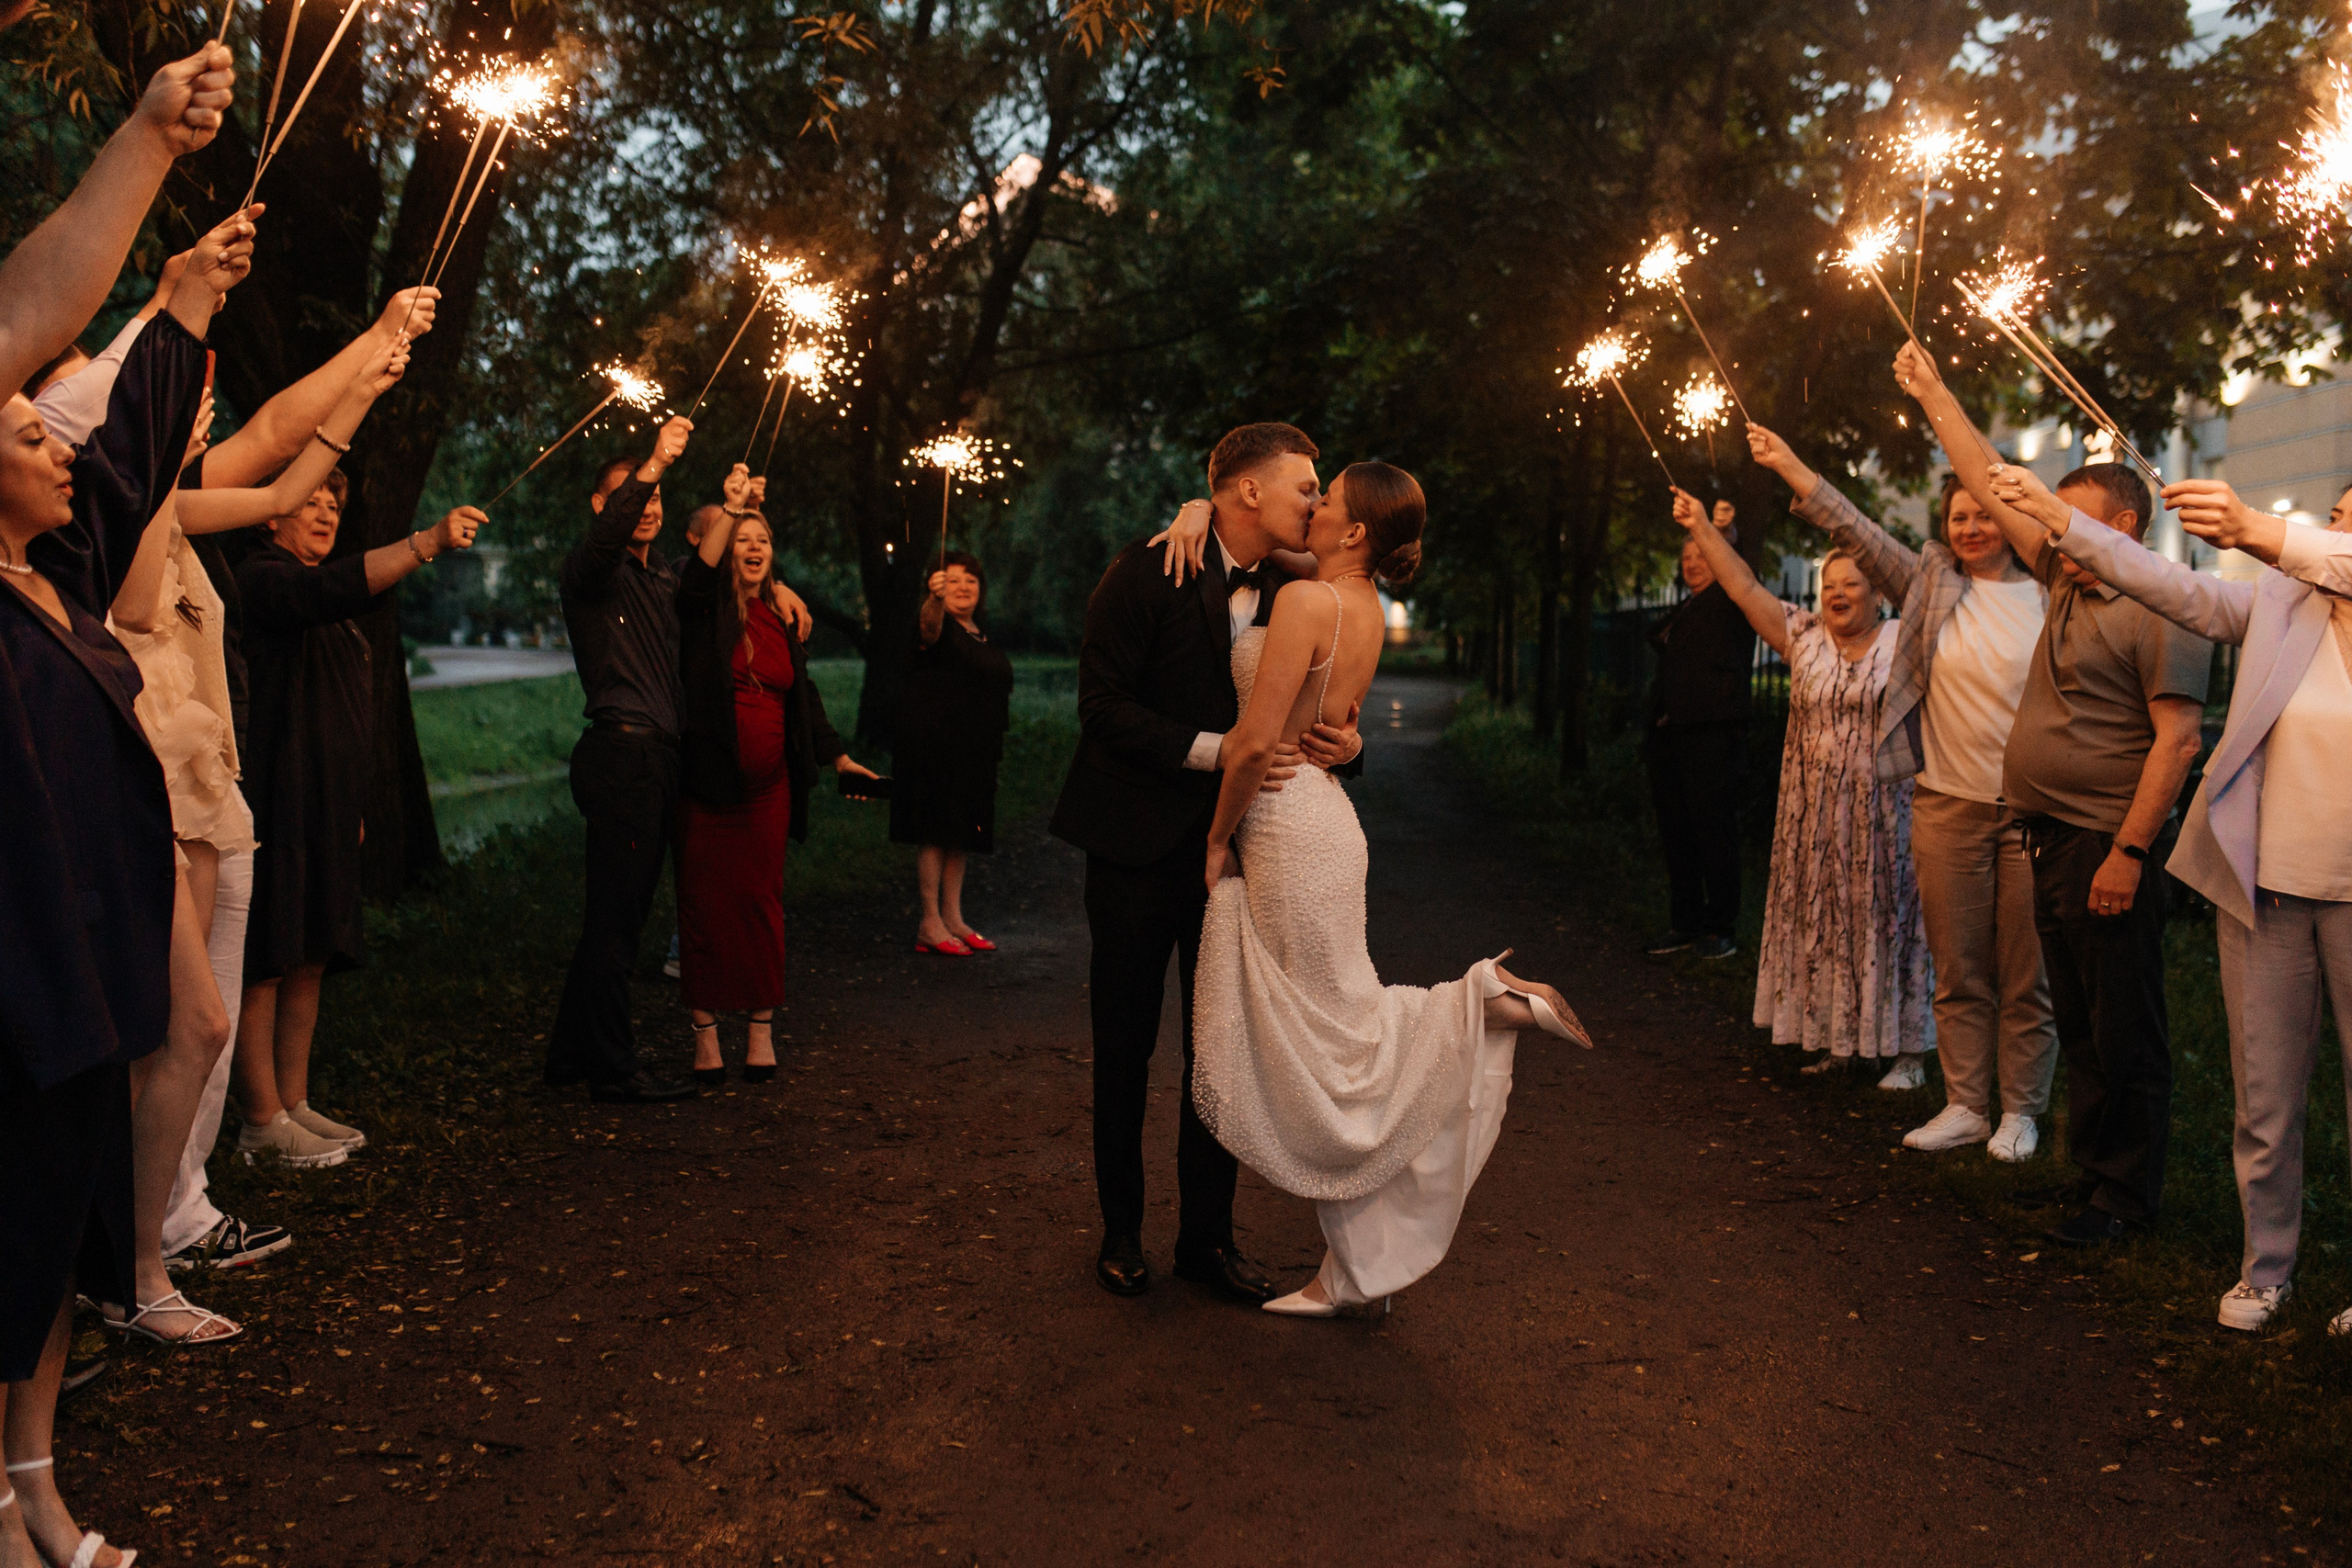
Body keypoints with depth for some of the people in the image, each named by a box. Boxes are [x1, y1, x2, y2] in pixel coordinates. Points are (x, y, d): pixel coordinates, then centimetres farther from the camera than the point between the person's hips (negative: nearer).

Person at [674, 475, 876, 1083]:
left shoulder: (782, 621, 13)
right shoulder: (704, 610, 1)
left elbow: (804, 699, 18)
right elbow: (698, 573, -22)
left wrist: (839, 757, 13)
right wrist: (731, 509, -34)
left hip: (768, 785, 4)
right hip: (707, 780, -3)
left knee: (762, 903, 5)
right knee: (704, 903, 0)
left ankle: (761, 1028, 12)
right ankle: (706, 1033, 7)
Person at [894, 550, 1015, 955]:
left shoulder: (980, 636, 17)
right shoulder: (939, 623, -8)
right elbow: (928, 626, -34)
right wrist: (935, 598, -56)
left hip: (972, 751, 8)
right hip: (934, 746, -8)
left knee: (960, 836, 11)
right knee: (936, 833, -7)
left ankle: (953, 920, 17)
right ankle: (930, 925, -4)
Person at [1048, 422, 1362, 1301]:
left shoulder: (1292, 592, 4)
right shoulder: (1147, 573, -11)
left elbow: (1308, 711, 11)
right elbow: (1102, 703, -15)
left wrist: (1346, 744, -12)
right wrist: (1212, 750, -24)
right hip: (1141, 842, -4)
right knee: (1125, 1046, 8)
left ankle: (1207, 1237, 22)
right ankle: (1121, 1231, 25)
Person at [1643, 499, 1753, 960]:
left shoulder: (1732, 602, 2)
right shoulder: (1683, 612, 23)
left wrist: (1728, 531, -37)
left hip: (1711, 735, -8)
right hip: (1667, 735, 8)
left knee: (1714, 831, -5)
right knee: (1675, 833, 9)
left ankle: (1722, 928, 2)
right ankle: (1685, 923, 17)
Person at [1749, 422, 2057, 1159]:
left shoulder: (2047, 595, 3)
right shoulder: (1931, 585, 6)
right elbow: (1857, 532, -1)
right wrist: (1788, 464, -8)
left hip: (2032, 810, -1)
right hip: (1947, 804, 2)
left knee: (2026, 973, 5)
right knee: (1957, 970, 8)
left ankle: (2020, 1111, 18)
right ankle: (1964, 1105, 19)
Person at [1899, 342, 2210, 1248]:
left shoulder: (2159, 611, -12)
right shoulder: (2066, 585, 12)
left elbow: (2179, 739, -18)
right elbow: (1990, 489, 17)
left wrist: (2128, 853, -22)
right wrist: (1932, 396, 19)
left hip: (2109, 849, -9)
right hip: (2051, 841, 9)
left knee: (2124, 1031, 0)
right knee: (2079, 1024, 15)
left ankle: (2126, 1193, 9)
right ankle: (2091, 1170, 25)